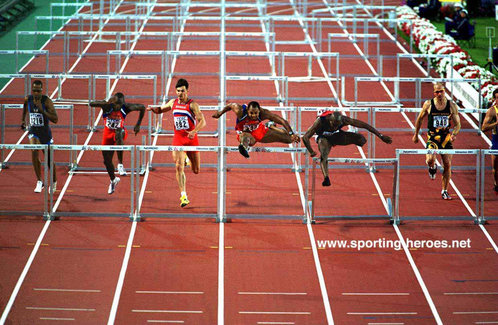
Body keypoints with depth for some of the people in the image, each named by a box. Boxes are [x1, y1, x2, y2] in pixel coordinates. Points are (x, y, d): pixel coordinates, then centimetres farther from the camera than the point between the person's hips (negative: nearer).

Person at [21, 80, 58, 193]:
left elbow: (55, 119, -23)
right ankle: (39, 182, -19)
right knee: (34, 151, -26)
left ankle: (54, 182, 39)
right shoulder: (28, 99, -5)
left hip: (45, 133, -2)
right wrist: (23, 121, 22)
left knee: (49, 160, 10)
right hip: (33, 132, 2)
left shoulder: (47, 101, -17)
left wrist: (42, 110, -32)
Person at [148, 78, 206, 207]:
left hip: (191, 139, -2)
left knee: (196, 170, 8)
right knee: (179, 167, -15)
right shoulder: (173, 103, 5)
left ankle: (189, 159, 47)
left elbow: (202, 121, -16)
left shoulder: (192, 104, -9)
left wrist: (194, 131, -34)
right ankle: (183, 196, -15)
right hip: (178, 139, 2)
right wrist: (153, 109, 0)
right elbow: (160, 110, 23)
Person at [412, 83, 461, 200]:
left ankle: (445, 191, 17)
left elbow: (457, 124, 2)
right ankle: (432, 168, 14)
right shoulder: (428, 104, -4)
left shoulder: (452, 106, -1)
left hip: (446, 138, 2)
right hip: (433, 137, -2)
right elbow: (420, 119, 11)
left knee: (447, 165, 1)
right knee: (430, 159, -25)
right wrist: (416, 135, 14)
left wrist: (454, 134, -18)